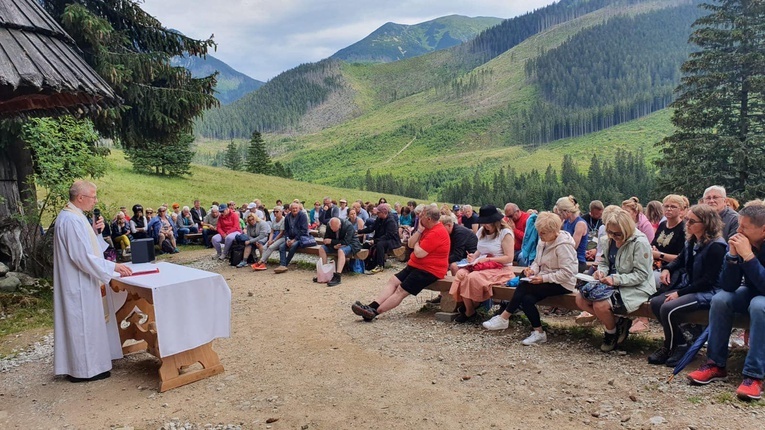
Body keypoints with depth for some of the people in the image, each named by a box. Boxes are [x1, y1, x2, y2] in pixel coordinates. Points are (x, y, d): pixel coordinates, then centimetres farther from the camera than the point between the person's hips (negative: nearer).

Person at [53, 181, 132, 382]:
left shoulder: (73, 216, 9)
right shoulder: (71, 220, -23)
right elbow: (83, 256, -26)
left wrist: (94, 230, 3)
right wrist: (113, 266, -21)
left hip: (81, 281, 11)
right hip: (79, 283, -11)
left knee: (86, 323, 18)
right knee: (83, 324, 1)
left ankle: (84, 363, 30)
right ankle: (83, 369, 12)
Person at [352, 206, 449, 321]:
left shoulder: (436, 233, -21)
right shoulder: (428, 228, 11)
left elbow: (419, 253, -25)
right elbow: (410, 244, 8)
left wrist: (416, 244, -4)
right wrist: (419, 231, -6)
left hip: (429, 270, -10)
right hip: (417, 265, 10)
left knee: (401, 290, -14)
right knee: (393, 281, -1)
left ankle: (374, 312, -14)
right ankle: (372, 307, -10)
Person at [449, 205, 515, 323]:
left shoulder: (505, 233, -9)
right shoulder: (482, 231, 12)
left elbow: (509, 258, -14)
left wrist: (488, 259, -16)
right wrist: (473, 257, -2)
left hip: (500, 269, -6)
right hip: (481, 266, 7)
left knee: (473, 277, -32)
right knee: (461, 273, -24)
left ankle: (470, 311, -11)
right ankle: (467, 307, -14)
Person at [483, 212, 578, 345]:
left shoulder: (563, 245, -18)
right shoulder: (544, 241, 8)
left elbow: (567, 273, -22)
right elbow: (538, 262, 15)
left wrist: (544, 278, -25)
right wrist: (532, 269, -8)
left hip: (562, 284, -7)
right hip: (545, 280, 8)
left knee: (524, 287, -24)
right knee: (526, 298, -22)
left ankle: (504, 318, -14)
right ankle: (539, 332, -11)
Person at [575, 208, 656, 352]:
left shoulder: (640, 243, -19)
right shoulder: (609, 239, 1)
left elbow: (641, 275, -20)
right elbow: (605, 262, 14)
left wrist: (615, 279, -28)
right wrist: (601, 271, -10)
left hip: (635, 287, -8)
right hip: (614, 284, 8)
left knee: (600, 305, -28)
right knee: (580, 298, -7)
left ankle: (612, 332, 7)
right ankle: (617, 323, 8)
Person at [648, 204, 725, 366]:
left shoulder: (716, 247, -17)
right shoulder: (691, 242, 7)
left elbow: (707, 281, -20)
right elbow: (680, 260, 27)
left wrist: (679, 293, -20)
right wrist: (667, 269, 4)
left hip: (707, 292, -9)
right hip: (688, 287, 9)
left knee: (668, 308, -26)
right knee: (655, 302, -10)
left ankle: (671, 347, -1)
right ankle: (679, 343, 0)